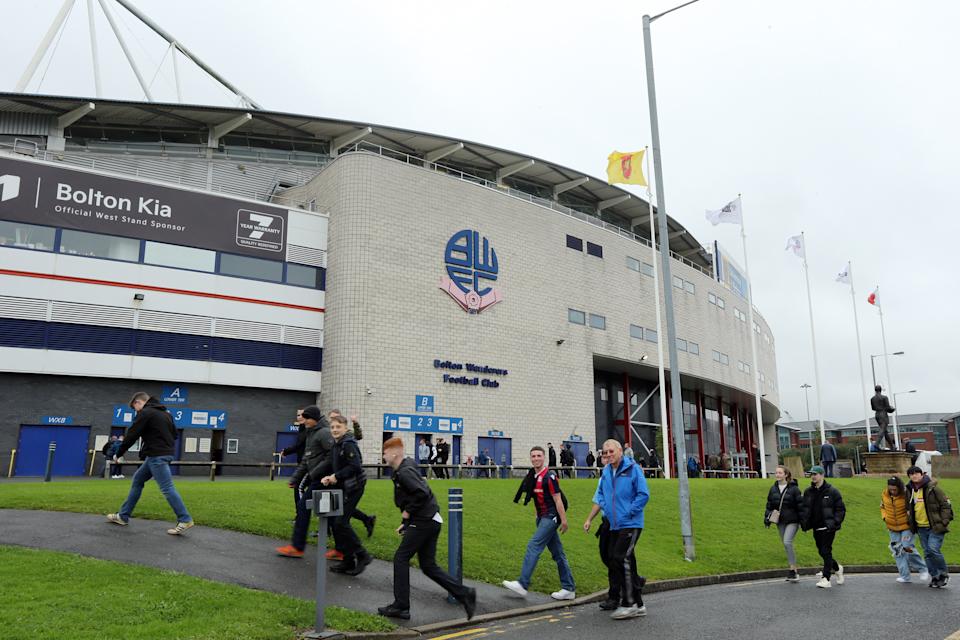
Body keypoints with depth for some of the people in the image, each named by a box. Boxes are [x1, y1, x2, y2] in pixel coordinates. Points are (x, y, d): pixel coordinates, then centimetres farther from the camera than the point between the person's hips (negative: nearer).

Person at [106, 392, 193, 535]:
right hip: (164, 453, 10)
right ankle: (123, 516, 24)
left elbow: (131, 436, -6)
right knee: (137, 480, 18)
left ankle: (185, 520, -14)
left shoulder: (145, 413, -6)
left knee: (167, 488, -11)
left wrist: (118, 454, 5)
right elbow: (174, 434, 21)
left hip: (157, 455, -10)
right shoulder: (164, 413, 20)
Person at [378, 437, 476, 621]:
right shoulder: (403, 470, 17)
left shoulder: (405, 472, -15)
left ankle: (400, 606, 7)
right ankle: (464, 594, 8)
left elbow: (422, 494, -26)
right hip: (431, 520, 10)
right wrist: (406, 522, 18)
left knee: (401, 558, 0)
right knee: (428, 566, 11)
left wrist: (407, 512, -14)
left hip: (424, 521, -10)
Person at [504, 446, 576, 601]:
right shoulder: (532, 476, 10)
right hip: (542, 518, 9)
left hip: (551, 517, -9)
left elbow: (557, 499, -16)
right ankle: (569, 589, 17)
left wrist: (563, 520, -17)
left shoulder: (549, 476, -14)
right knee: (557, 553, 11)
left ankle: (522, 585, -9)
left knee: (533, 547, -11)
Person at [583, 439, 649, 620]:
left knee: (621, 558, -15)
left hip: (631, 524, -7)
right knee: (626, 562, 9)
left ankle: (628, 604, -4)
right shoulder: (605, 472, 11)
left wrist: (628, 513, -12)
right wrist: (589, 519, 11)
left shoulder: (633, 468, -8)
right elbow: (599, 498, 16)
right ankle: (638, 605, 20)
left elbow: (644, 495, -10)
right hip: (614, 526, 7)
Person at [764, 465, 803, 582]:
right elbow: (769, 505, 14)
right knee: (786, 545, 9)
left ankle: (793, 569, -11)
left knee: (787, 542, -20)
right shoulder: (773, 489, 8)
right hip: (780, 522, 6)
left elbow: (800, 505, -6)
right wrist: (767, 517, 6)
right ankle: (794, 573, 18)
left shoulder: (794, 488, -8)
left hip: (792, 521, -6)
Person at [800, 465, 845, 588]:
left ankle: (825, 579, -4)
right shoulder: (808, 492, 8)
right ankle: (837, 568, 37)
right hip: (816, 527, 6)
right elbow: (804, 509, 15)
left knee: (826, 551, -9)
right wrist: (804, 522, 3)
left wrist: (835, 522, -15)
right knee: (821, 552, 12)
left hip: (828, 527, -6)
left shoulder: (831, 491, -7)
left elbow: (840, 509, -5)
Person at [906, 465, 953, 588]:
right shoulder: (909, 490, 7)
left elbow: (946, 505, -7)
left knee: (933, 549, -16)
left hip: (935, 527, -6)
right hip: (921, 528, 6)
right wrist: (908, 512, 11)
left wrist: (943, 522, -12)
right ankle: (935, 577, 18)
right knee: (927, 553, 7)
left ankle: (944, 574, 5)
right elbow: (909, 506, 27)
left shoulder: (932, 488, -11)